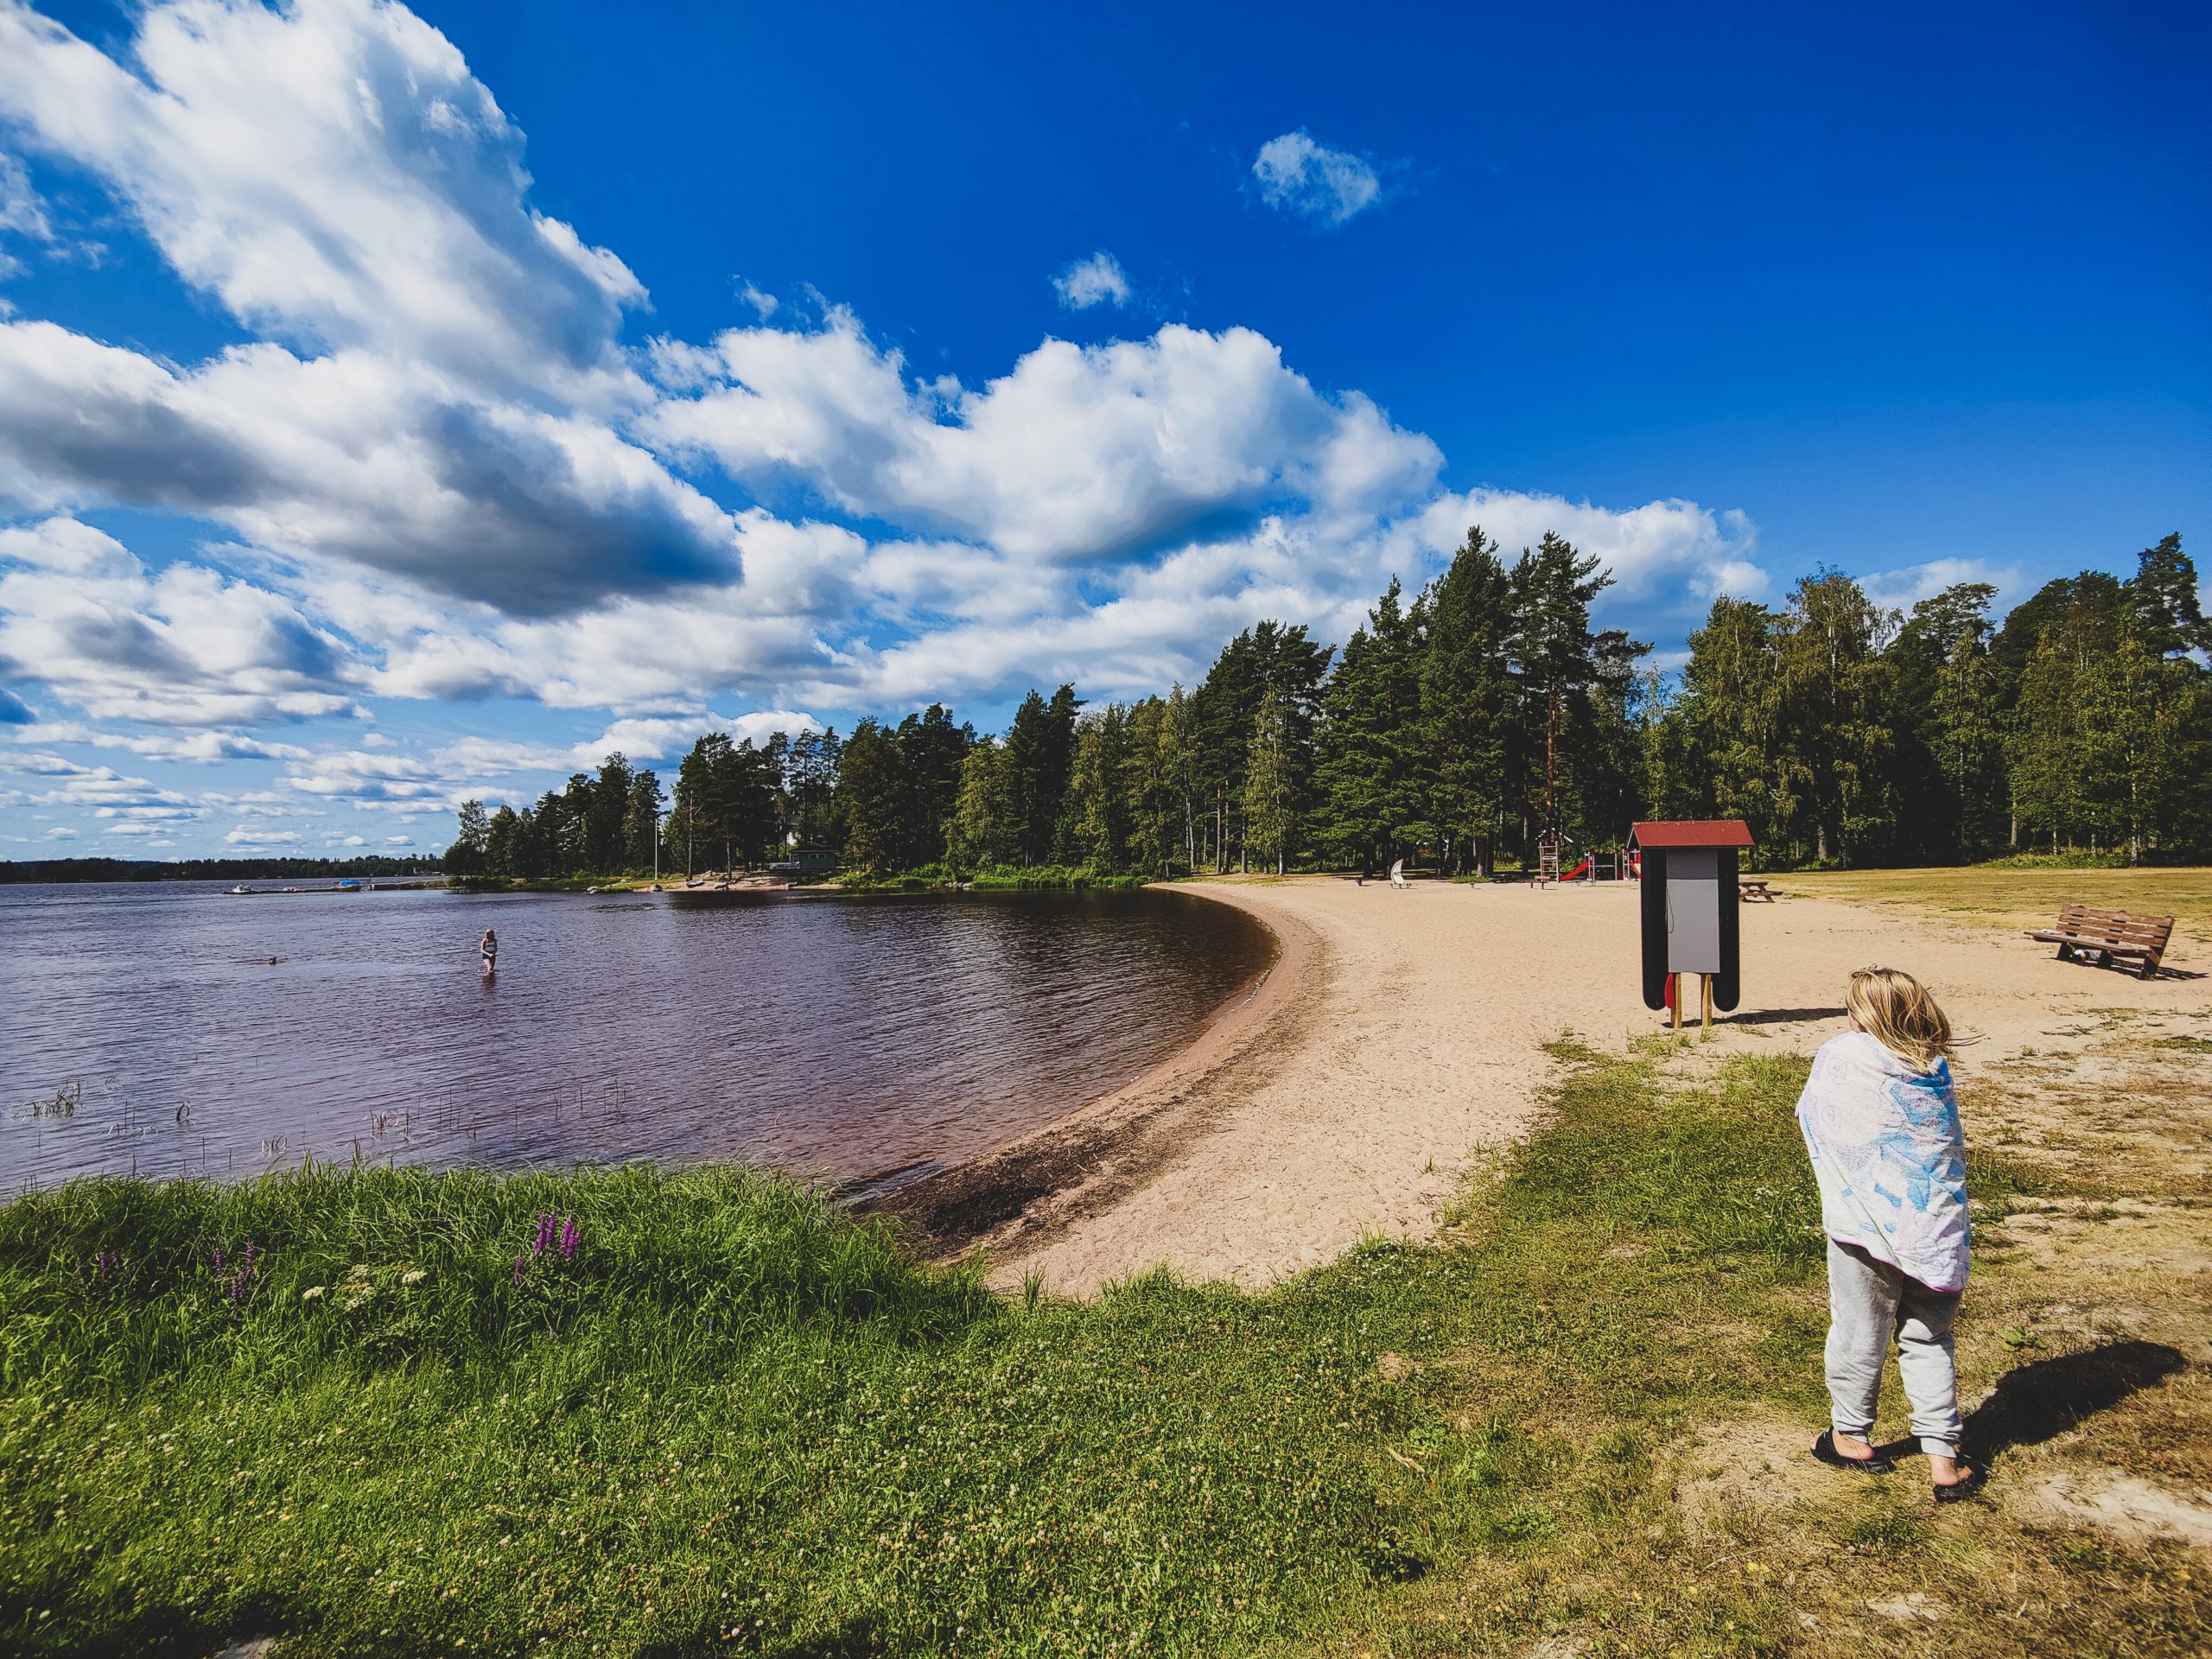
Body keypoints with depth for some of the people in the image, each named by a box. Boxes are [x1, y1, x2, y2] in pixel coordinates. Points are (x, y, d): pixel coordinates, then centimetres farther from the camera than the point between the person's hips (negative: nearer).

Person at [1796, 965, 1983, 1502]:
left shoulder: (1841, 1055, -10)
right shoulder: (1935, 1067, 3)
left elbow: (1809, 1117, 4)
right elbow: (1953, 1152, 10)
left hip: (1870, 1227, -4)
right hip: (1936, 1230, 4)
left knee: (1859, 1336, 11)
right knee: (1929, 1341, 16)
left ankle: (1851, 1437, 27)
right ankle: (1942, 1458, 19)